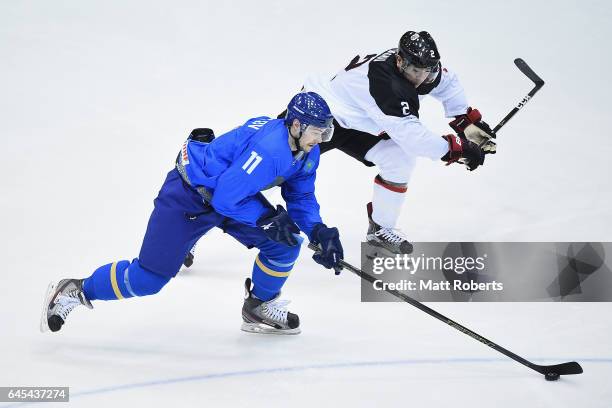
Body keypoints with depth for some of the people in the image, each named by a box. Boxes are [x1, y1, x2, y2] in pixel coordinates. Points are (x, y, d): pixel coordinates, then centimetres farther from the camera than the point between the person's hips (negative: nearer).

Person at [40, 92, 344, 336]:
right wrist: (267, 220, -28)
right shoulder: (268, 149, -35)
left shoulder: (307, 151, -6)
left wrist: (319, 232, -11)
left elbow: (301, 197, 5)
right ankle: (74, 291, 14)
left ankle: (260, 307, 17)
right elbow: (225, 198, -34)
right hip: (189, 194, -8)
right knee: (148, 277, -5)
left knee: (284, 243, -5)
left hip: (234, 191, 9)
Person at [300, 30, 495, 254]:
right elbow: (410, 134, -42)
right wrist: (457, 148, -40)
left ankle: (380, 228, 9)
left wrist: (468, 121, 0)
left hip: (356, 124, 8)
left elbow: (447, 82, 7)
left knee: (401, 159, -5)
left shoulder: (415, 65, -14)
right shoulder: (385, 84, -39)